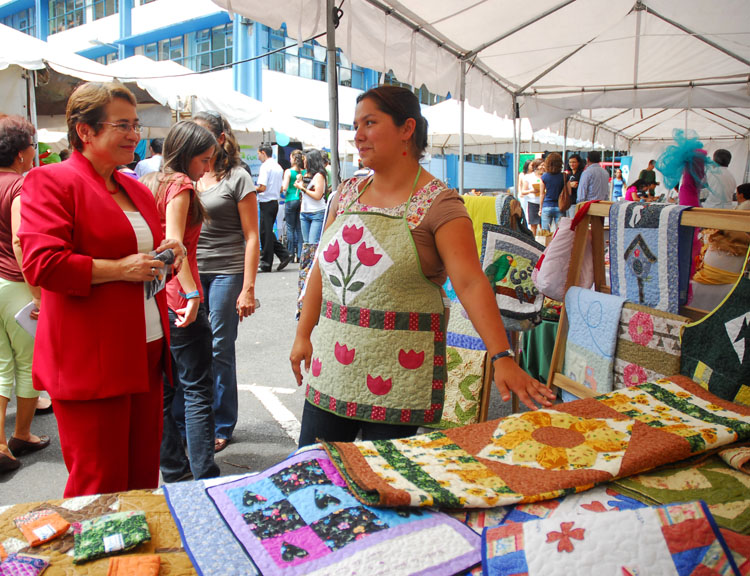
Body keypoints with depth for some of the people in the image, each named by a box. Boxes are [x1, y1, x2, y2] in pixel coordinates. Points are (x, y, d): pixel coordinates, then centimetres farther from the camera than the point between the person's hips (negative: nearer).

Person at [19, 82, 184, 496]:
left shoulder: (136, 190, 17)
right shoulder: (50, 182, -7)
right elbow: (41, 264, -18)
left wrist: (165, 254, 8)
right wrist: (120, 269, -17)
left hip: (146, 353, 8)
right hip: (89, 363, -7)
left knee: (144, 476, 15)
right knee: (99, 485, 1)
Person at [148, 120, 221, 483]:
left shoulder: (157, 182, 15)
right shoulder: (181, 184, -10)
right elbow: (174, 242, -21)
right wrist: (192, 294, -27)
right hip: (179, 299, -9)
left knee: (162, 390, 13)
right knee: (198, 391, -3)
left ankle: (174, 470, 25)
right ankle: (205, 478, 2)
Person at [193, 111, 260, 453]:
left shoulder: (237, 178, -2)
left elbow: (251, 237, -5)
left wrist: (248, 288, -11)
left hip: (226, 272, -4)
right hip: (191, 271, 5)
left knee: (219, 351, 1)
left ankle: (221, 426, 17)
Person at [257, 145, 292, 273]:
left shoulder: (265, 166, -12)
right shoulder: (278, 167, 14)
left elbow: (262, 187, -20)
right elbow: (281, 189, 17)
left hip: (266, 203, -8)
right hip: (275, 202, 8)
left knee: (265, 233, -2)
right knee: (268, 232, 16)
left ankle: (266, 264, 4)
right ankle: (284, 255, 10)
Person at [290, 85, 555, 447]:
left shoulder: (438, 203, -9)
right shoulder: (347, 193, 9)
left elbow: (471, 283, -18)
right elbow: (322, 268, 13)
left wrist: (502, 358, -27)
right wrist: (303, 335, 9)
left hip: (398, 372, -5)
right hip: (329, 366, 6)